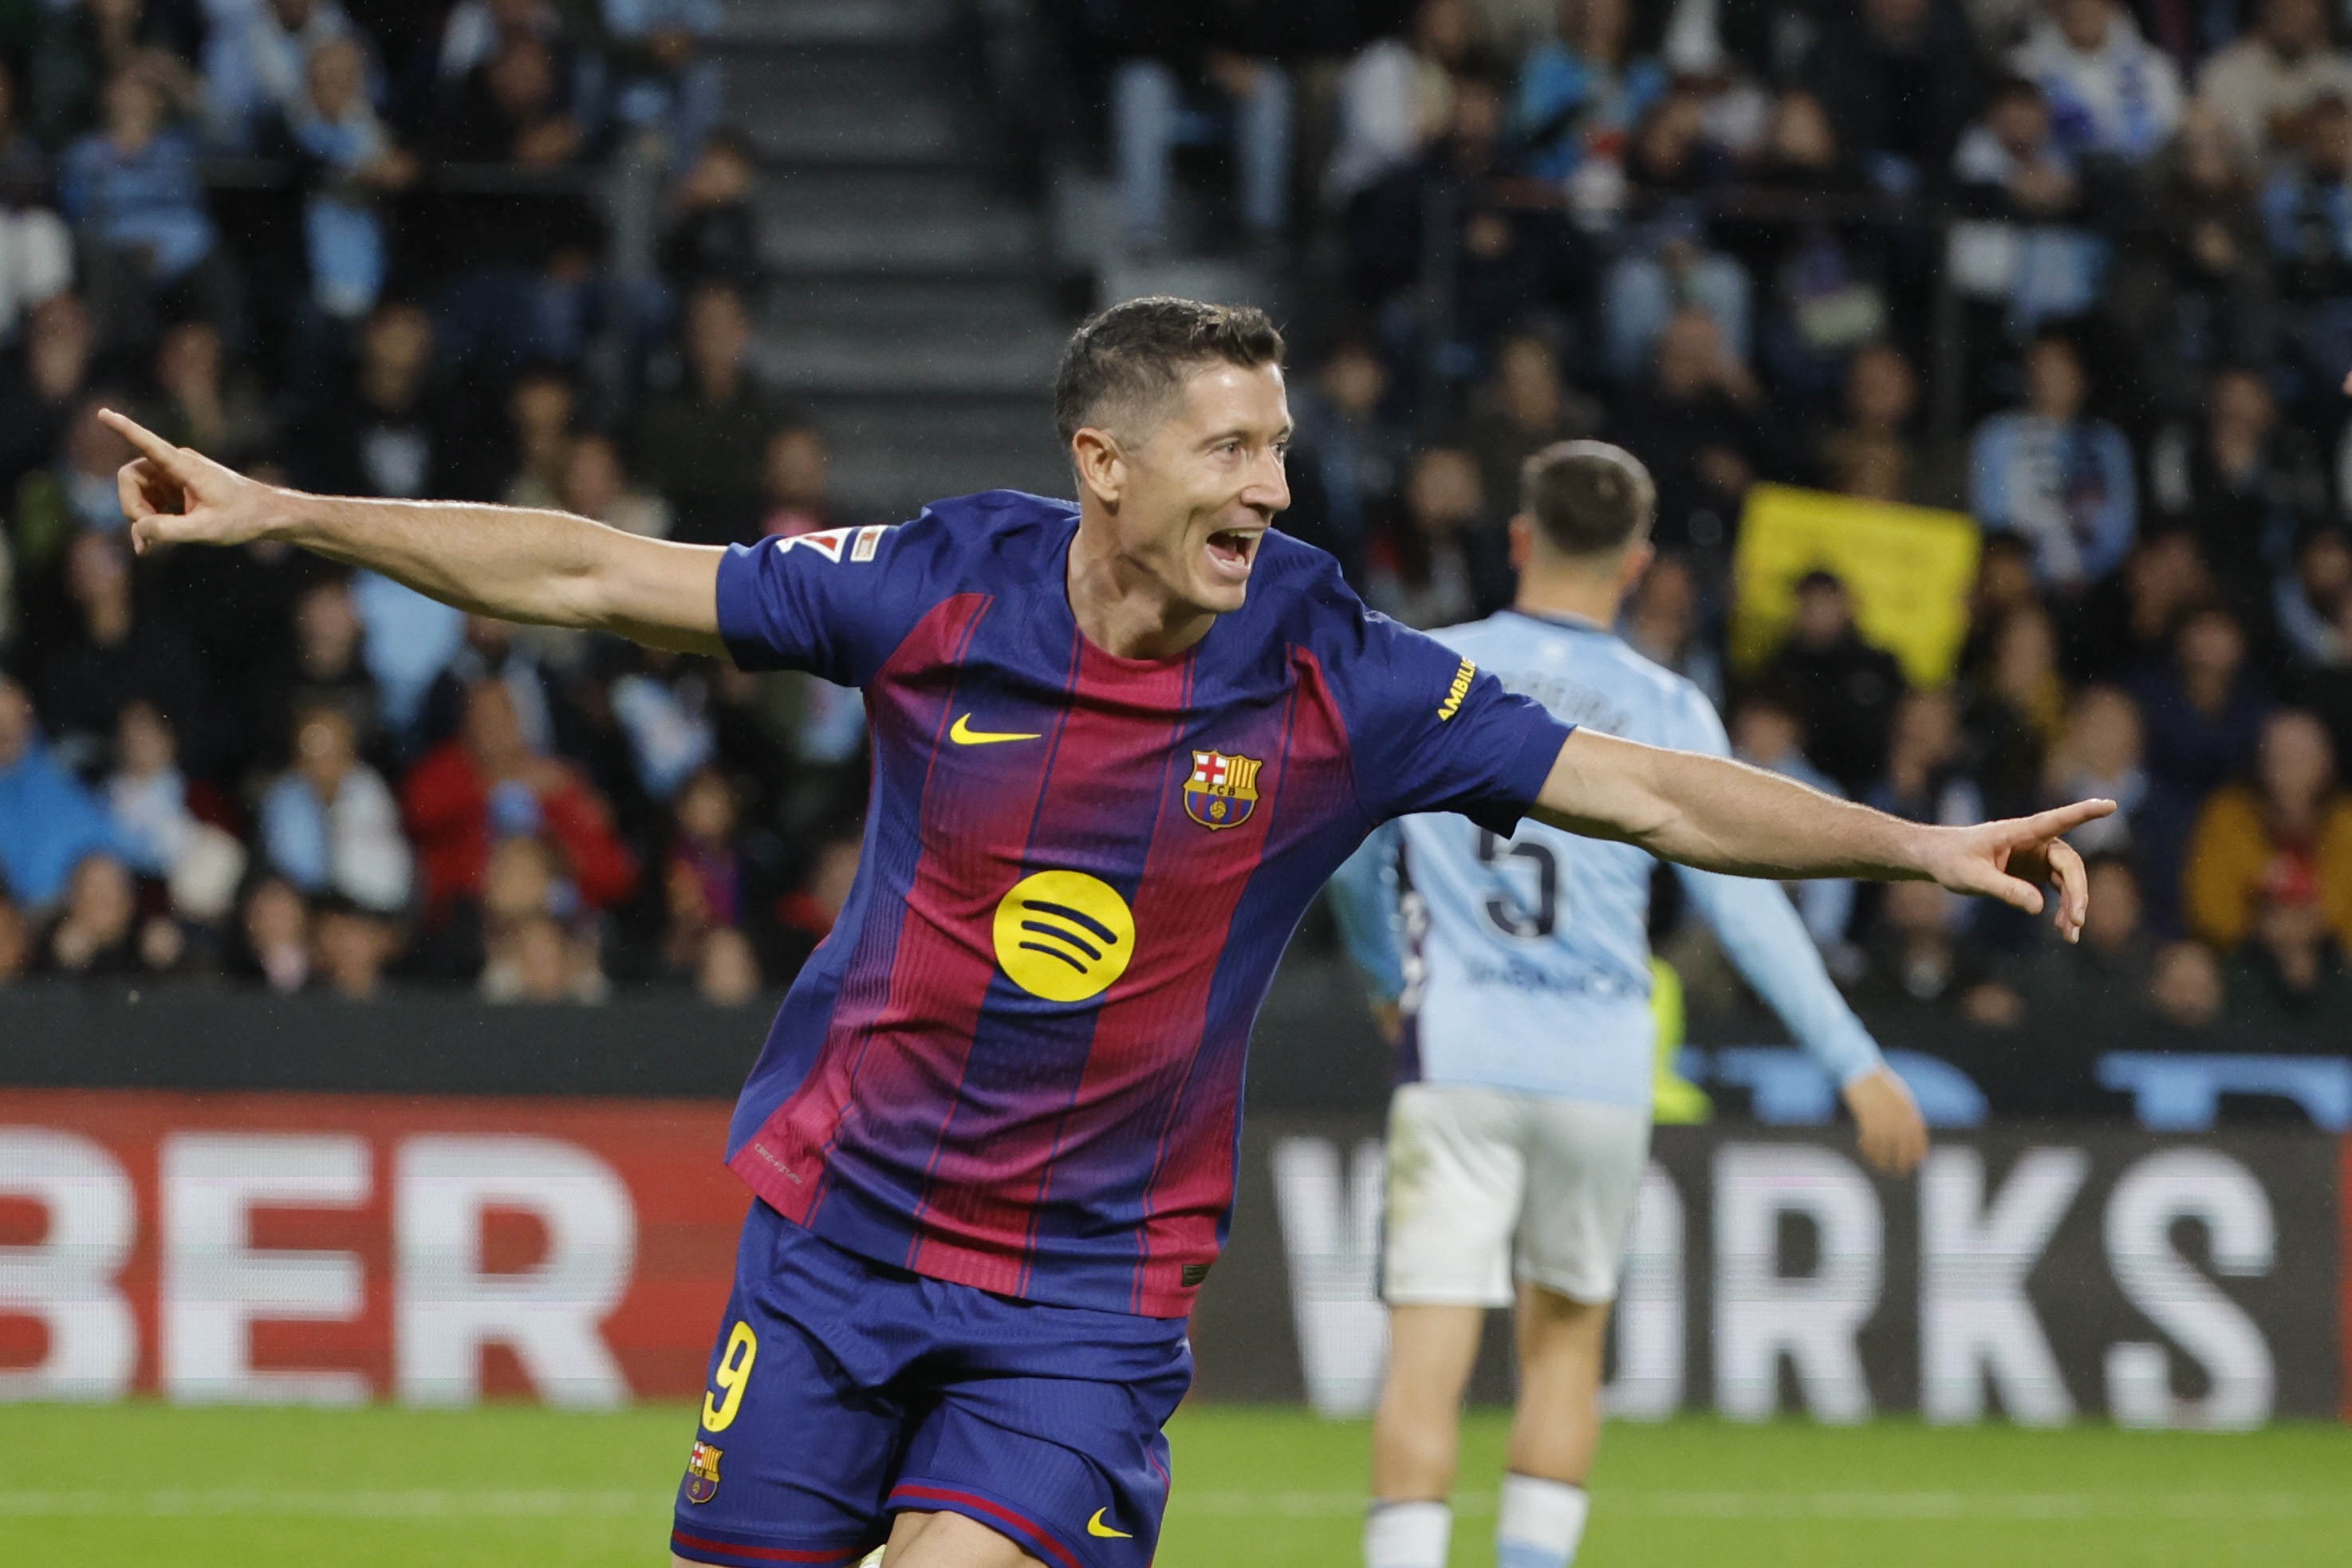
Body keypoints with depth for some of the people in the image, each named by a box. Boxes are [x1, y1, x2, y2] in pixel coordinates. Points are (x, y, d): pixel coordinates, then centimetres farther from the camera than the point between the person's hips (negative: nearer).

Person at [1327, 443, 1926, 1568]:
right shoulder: (1665, 712, 1)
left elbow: (1354, 863, 14)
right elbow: (1744, 905, -4)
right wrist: (1856, 1064, -1)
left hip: (1456, 1054, -1)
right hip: (1600, 1071, 1)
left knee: (1428, 1358, -6)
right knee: (1566, 1335, 19)